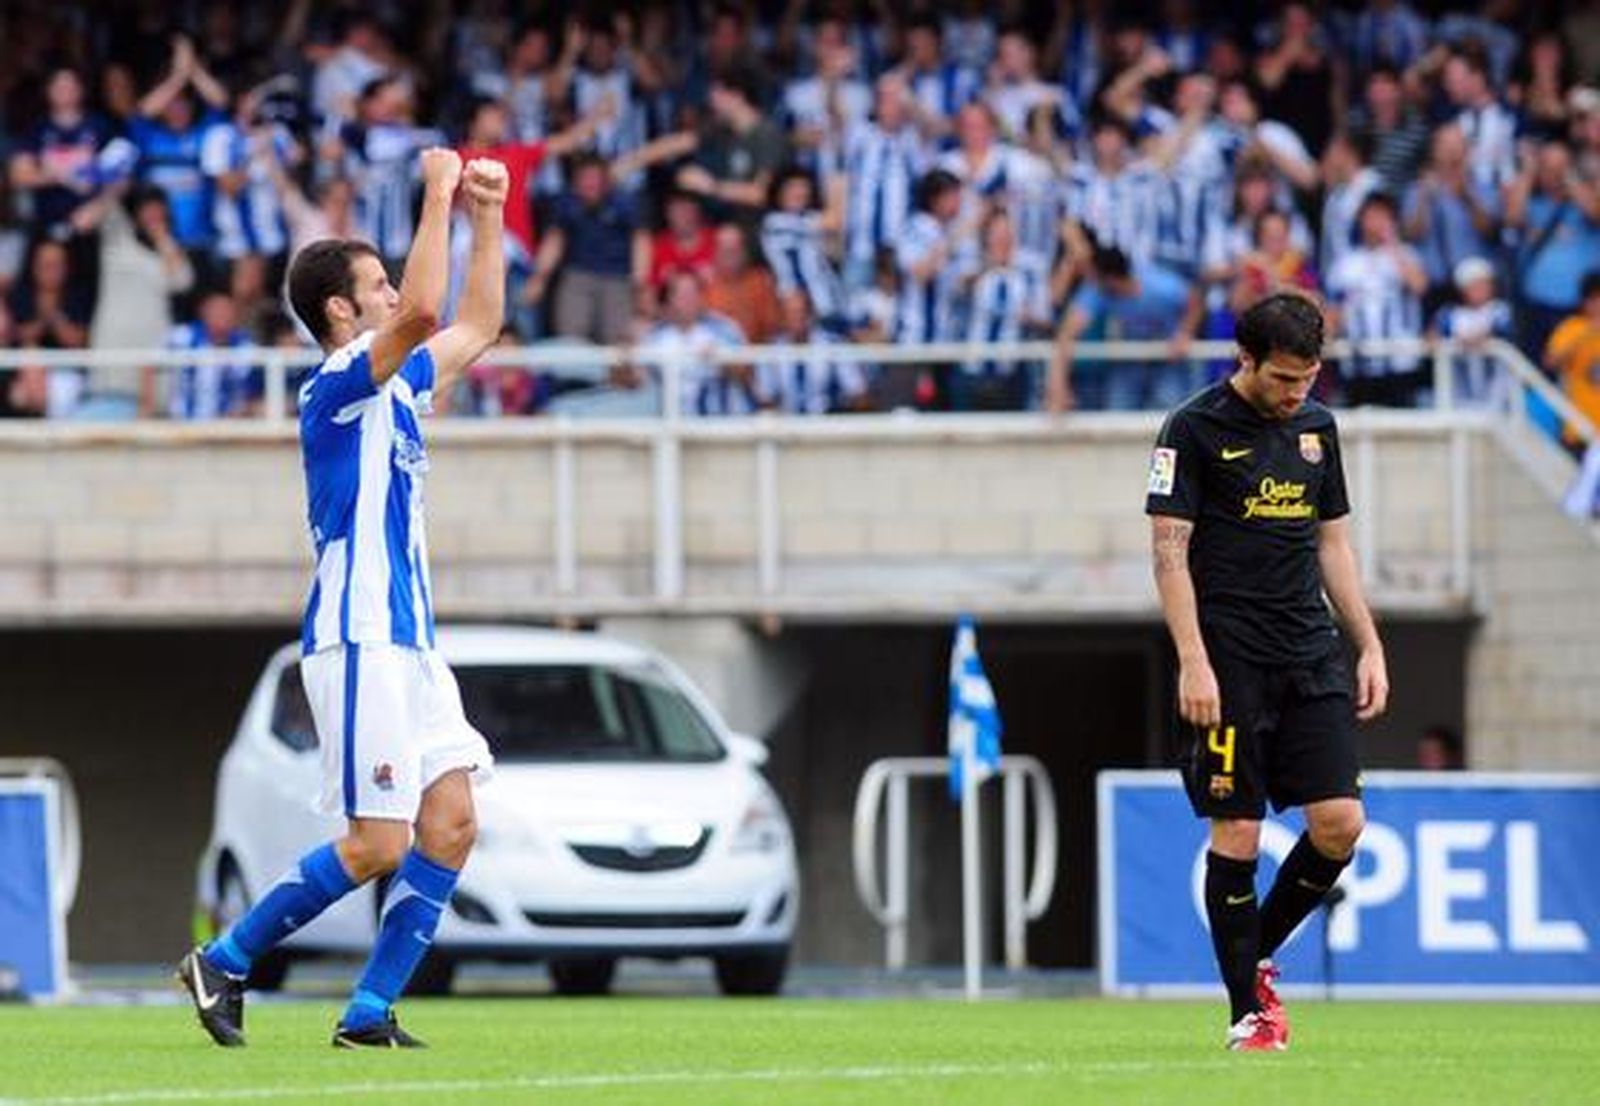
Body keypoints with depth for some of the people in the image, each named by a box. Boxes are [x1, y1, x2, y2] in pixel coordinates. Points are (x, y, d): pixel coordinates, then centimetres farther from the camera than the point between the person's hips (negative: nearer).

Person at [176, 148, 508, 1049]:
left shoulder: (397, 388, 16)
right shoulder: (338, 388, -11)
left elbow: (476, 326, 29)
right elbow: (424, 313, -27)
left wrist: (488, 218, 19)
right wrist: (439, 196, -19)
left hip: (409, 644, 9)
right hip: (360, 644, -9)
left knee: (451, 824, -1)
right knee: (378, 847, -10)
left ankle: (372, 1011, 2)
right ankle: (225, 962, 4)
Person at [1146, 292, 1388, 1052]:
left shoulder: (1316, 427, 13)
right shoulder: (1194, 430, -5)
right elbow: (1169, 550, -8)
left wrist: (1370, 647, 13)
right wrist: (1193, 662, -16)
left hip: (1311, 651, 6)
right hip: (1231, 660, -6)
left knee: (1339, 823, -4)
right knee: (1237, 832, -5)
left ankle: (1258, 957, 18)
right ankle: (1247, 1011, 4)